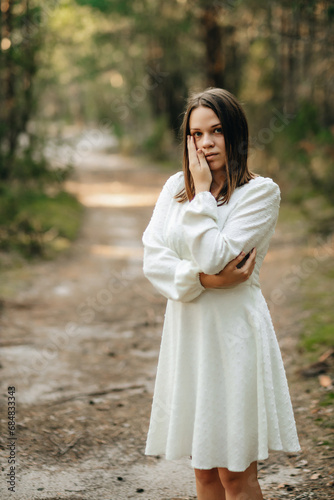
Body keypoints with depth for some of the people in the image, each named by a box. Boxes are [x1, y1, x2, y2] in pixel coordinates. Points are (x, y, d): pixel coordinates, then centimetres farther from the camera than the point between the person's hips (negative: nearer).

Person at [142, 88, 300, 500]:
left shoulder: (261, 191, -7)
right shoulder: (175, 187, 8)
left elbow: (213, 256, -18)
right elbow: (153, 259, -1)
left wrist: (203, 191, -11)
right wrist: (203, 280, -15)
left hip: (233, 330, -5)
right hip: (187, 329, 5)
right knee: (203, 466, 13)